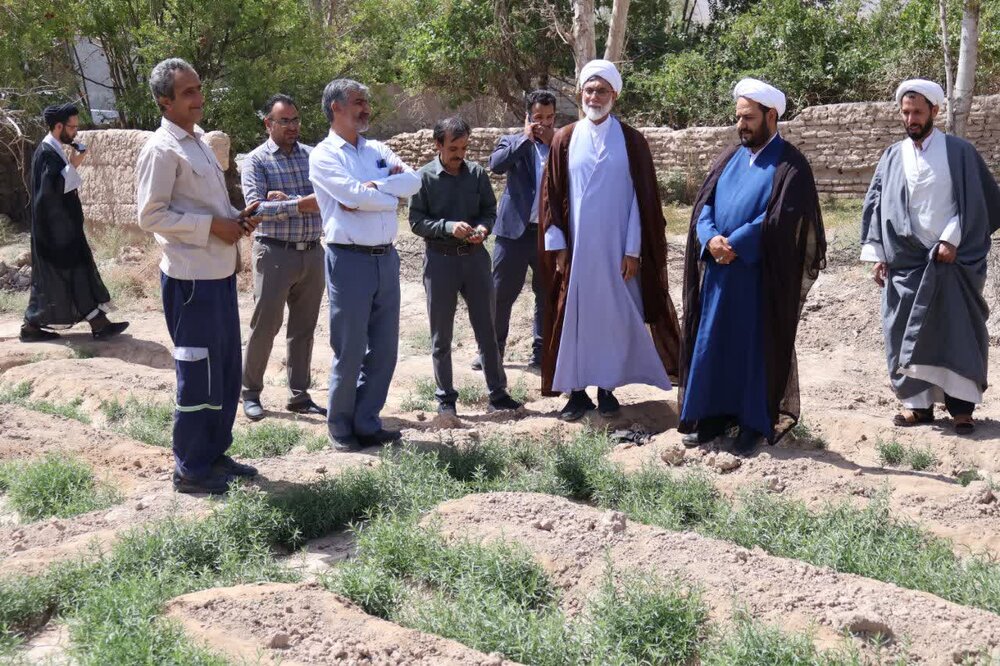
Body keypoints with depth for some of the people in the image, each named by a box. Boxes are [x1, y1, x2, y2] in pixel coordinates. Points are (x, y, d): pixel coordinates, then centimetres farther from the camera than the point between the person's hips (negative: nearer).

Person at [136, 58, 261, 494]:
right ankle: (190, 469, 12)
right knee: (199, 373, -1)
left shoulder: (199, 140, 15)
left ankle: (215, 453, 29)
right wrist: (213, 225, -18)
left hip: (220, 272, 9)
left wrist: (236, 218, 4)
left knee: (226, 369, 15)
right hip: (191, 277, -9)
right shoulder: (161, 149, -13)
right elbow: (150, 216, -17)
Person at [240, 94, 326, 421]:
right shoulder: (256, 160, -1)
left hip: (312, 253, 4)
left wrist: (286, 199, -15)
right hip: (275, 253, -4)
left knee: (304, 328, 10)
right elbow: (256, 207, -14)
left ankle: (299, 395, 20)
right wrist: (301, 204, -21)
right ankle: (250, 392, 17)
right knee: (264, 325, 2)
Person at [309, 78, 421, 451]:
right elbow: (356, 196, -17)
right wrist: (392, 194, -2)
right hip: (349, 259, -6)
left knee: (384, 349, 9)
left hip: (386, 258, 6)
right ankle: (340, 427, 17)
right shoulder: (323, 156, -3)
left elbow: (413, 180, -1)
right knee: (349, 351, 1)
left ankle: (366, 424, 21)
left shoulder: (378, 150, 15)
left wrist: (371, 188, -13)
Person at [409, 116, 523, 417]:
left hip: (475, 256, 2)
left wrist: (483, 227, -11)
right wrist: (449, 227, -20)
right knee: (441, 336, 7)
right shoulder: (425, 177, -5)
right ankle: (445, 397, 18)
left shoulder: (477, 173, 3)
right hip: (440, 259, -2)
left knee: (487, 329, 7)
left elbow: (490, 209, 10)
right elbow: (416, 221, -6)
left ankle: (498, 392, 15)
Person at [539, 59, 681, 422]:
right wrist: (557, 246, -2)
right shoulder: (565, 140, 4)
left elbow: (642, 198, -2)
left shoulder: (631, 141, 0)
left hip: (616, 249, -1)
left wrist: (633, 250, -8)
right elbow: (551, 196, 4)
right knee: (575, 316, 4)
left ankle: (607, 387, 19)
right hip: (575, 248, 1)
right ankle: (578, 390, 14)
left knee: (614, 317, 5)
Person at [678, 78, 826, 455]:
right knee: (711, 343, 7)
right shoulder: (729, 158, 13)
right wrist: (711, 239, -12)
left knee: (756, 346, 3)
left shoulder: (789, 166, -4)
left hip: (760, 275, -5)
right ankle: (712, 416, 18)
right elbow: (704, 204, 7)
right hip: (718, 271, 5)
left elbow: (778, 218, -14)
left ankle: (755, 423, 14)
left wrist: (735, 245, -15)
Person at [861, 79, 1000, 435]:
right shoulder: (892, 157, 10)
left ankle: (961, 405, 5)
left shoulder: (959, 152, 0)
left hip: (953, 258, -3)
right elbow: (875, 206, 9)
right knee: (907, 332, 3)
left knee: (958, 333, -1)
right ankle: (919, 402, 12)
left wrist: (952, 239, -12)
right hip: (905, 261, 3)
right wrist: (876, 253, 1)